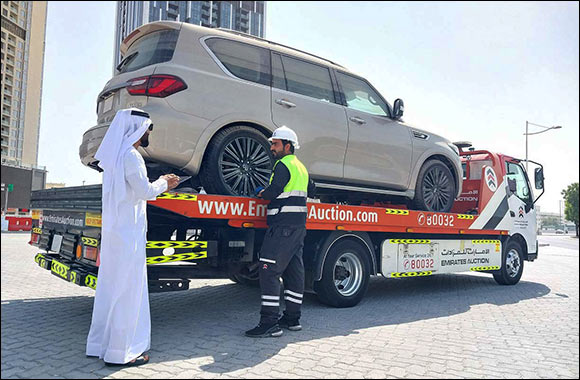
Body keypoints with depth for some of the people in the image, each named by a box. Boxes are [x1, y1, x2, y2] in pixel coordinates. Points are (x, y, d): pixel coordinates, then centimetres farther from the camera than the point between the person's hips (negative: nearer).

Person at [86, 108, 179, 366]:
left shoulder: (115, 155, 17)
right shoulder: (130, 155, -14)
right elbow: (145, 191, -17)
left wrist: (160, 182, 19)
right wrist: (163, 184, 1)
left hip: (113, 230, 10)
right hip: (128, 233, -10)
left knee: (110, 287, 14)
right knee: (127, 290, -4)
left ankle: (100, 344, 24)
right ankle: (120, 352, 3)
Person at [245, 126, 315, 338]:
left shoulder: (283, 165, -9)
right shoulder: (301, 167, 20)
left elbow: (273, 191, -19)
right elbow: (310, 189, 35)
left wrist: (261, 194, 0)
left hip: (283, 225, -10)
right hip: (299, 225, 10)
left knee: (269, 271, -10)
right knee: (294, 271, 12)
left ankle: (270, 322, -11)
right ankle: (292, 318, 20)